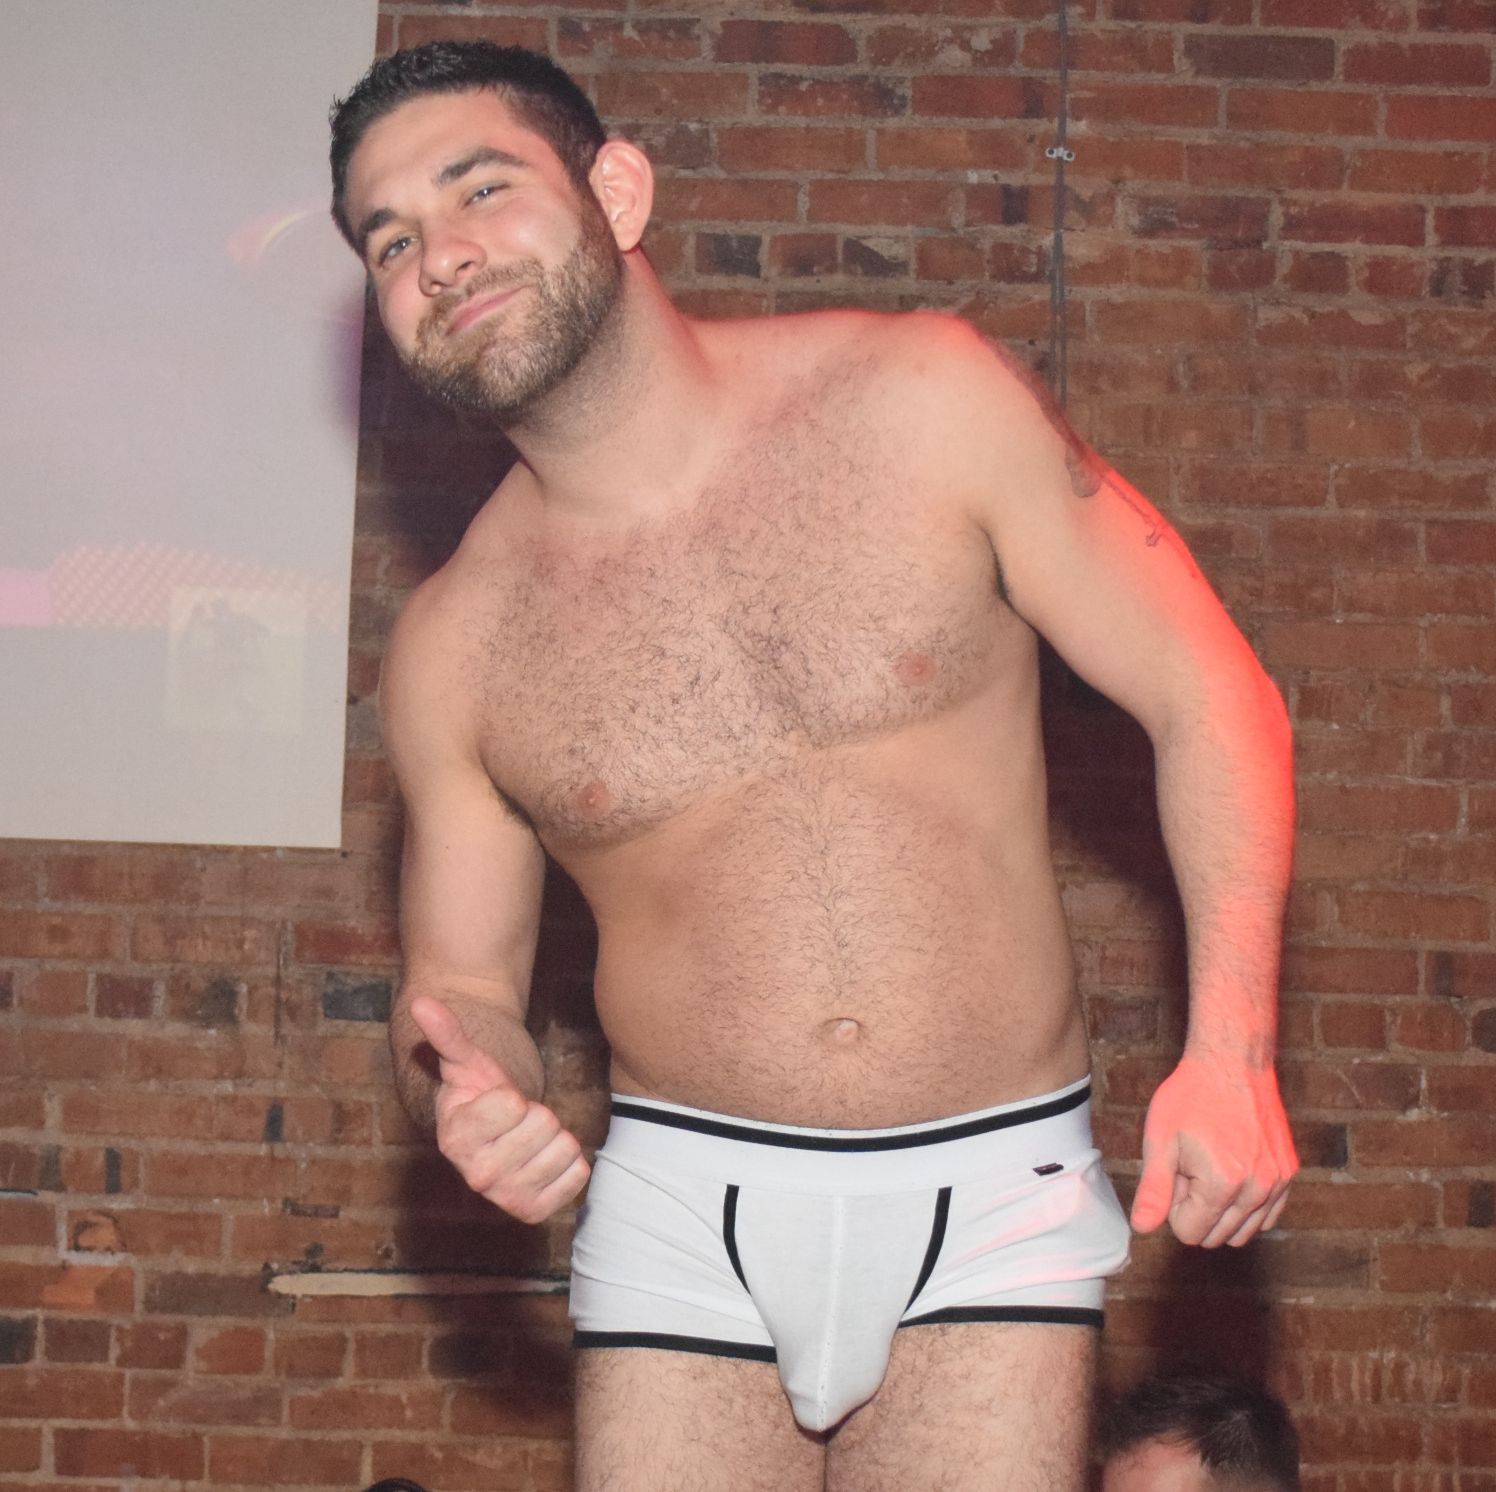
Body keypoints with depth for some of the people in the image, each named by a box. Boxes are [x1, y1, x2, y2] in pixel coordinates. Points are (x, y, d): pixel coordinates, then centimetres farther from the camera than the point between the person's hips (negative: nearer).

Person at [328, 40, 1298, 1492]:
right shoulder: (453, 650, 1)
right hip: (685, 1212, 2)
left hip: (992, 1199, -1)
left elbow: (1208, 695, -2)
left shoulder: (919, 404, -4)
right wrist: (467, 1088, -13)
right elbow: (462, 980, 12)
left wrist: (1230, 1047, -13)